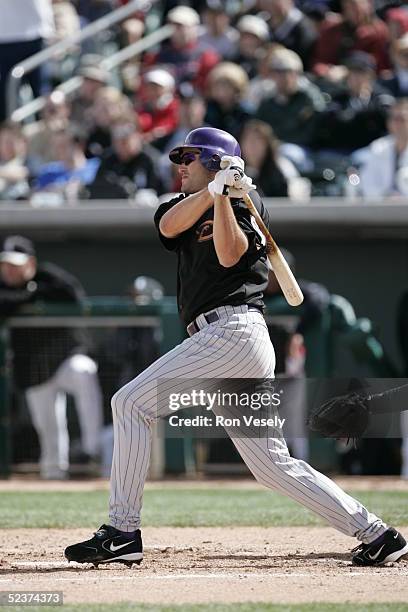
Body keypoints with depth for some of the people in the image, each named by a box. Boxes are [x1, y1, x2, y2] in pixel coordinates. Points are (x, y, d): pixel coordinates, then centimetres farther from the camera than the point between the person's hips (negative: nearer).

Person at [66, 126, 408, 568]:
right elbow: (169, 226, 0)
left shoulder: (246, 200, 4)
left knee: (131, 403, -11)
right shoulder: (184, 206, 25)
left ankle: (122, 532, -14)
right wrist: (214, 188, -12)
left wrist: (222, 196, -19)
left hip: (233, 330, -8)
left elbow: (229, 254, -14)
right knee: (275, 465, 6)